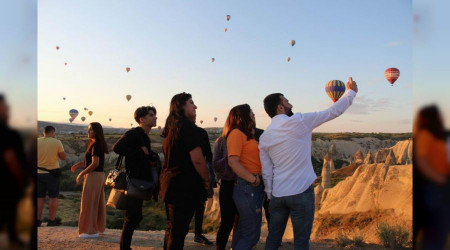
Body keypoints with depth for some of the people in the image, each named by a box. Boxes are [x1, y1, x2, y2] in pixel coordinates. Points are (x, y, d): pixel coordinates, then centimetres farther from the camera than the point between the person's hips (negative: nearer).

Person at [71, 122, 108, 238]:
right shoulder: (99, 144, 13)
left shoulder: (96, 145, -17)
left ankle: (91, 231, 2)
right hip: (100, 175, 10)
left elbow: (94, 164, -22)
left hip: (93, 176, -10)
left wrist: (81, 174, -16)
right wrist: (78, 164, 10)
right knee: (98, 202, 16)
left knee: (89, 202, -3)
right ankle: (100, 227, 26)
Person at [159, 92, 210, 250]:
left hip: (170, 182, 9)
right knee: (179, 231, -2)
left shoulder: (170, 128, 13)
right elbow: (197, 159, -21)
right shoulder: (188, 127, -15)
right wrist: (206, 180, -6)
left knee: (172, 228, 18)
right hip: (185, 186, -9)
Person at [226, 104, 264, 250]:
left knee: (243, 230, 17)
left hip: (256, 187, 9)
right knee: (252, 234, -5)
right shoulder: (236, 133, -10)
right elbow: (233, 162, -20)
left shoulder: (248, 135, 18)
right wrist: (253, 179, -18)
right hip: (247, 187, -9)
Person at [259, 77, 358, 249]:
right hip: (301, 192, -5)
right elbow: (333, 112, 0)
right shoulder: (298, 121, -9)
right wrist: (351, 91, 15)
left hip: (277, 195, 5)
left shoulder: (264, 137, 5)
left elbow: (266, 173, 7)